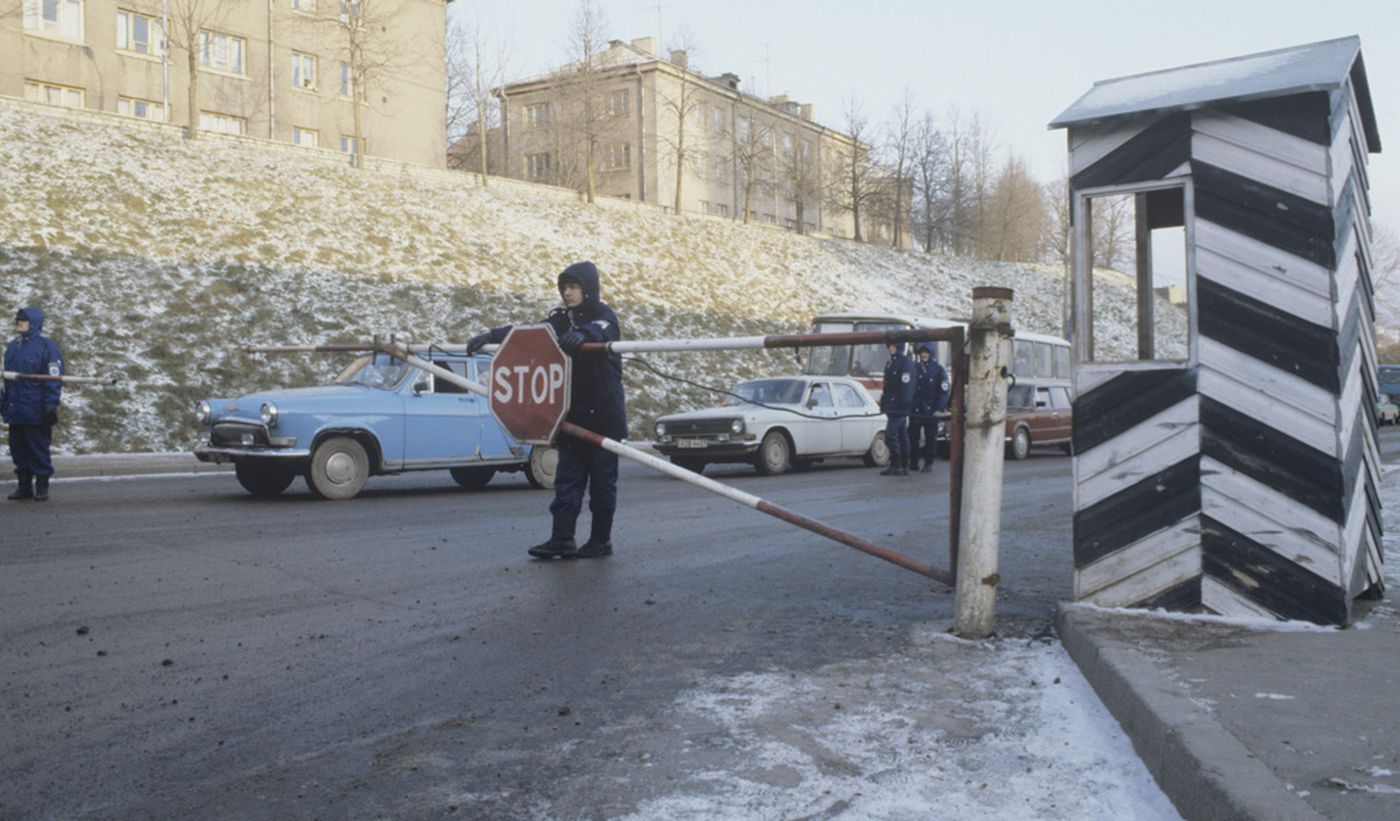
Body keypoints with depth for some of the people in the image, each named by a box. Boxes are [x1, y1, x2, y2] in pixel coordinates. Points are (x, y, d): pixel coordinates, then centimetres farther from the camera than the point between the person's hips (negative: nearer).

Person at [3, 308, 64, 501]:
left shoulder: (46, 346, -6)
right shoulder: (13, 346, 16)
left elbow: (54, 378, -10)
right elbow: (6, 378, 22)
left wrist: (50, 405, -15)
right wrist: (4, 402, 18)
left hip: (36, 412, -7)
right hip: (15, 412, 7)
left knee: (39, 450, -2)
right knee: (18, 449, 9)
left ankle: (42, 487, 7)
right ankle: (24, 487, 17)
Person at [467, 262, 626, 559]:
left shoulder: (604, 315, -6)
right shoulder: (562, 318, 10)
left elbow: (602, 332, -30)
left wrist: (583, 334, -52)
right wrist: (491, 336, -11)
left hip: (603, 414, -5)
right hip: (572, 413, 5)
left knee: (602, 479, 2)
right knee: (567, 479, 0)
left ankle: (601, 540, 11)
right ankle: (562, 540, -1)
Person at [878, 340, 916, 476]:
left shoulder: (906, 363, -12)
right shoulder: (890, 363, 16)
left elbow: (906, 388, -17)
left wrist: (904, 408, -20)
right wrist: (884, 404, 18)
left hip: (899, 407, -9)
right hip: (892, 407, 9)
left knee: (891, 436, -12)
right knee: (902, 438, 11)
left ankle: (896, 466, -8)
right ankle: (904, 467, 15)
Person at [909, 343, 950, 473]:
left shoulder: (938, 370, 1)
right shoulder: (914, 368, 9)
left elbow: (943, 391, -1)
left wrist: (939, 408, -10)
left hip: (931, 411, -3)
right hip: (915, 409, 3)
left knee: (930, 438, 0)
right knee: (913, 436, 4)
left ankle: (929, 463, 6)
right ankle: (913, 463, 12)